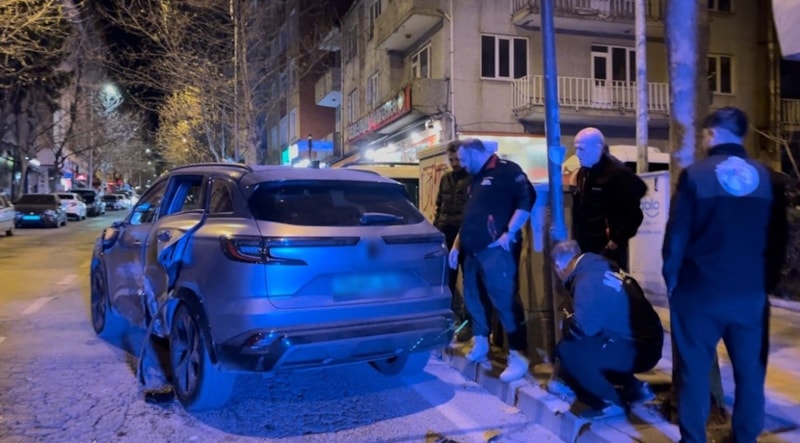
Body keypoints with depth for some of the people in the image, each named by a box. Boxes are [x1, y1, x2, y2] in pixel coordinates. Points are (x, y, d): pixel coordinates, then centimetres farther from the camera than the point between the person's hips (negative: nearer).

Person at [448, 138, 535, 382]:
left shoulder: (506, 170, -4)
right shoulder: (476, 179, 23)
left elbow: (527, 199, -16)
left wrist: (509, 233, -20)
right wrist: (457, 245, 20)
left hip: (494, 249, -9)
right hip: (472, 249, 9)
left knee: (505, 299, -10)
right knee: (472, 297, 14)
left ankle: (518, 356, -5)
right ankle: (480, 344, 29)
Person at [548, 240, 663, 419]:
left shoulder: (587, 280, -20)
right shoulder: (599, 266, 9)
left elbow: (581, 329, -27)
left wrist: (567, 321, -6)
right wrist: (572, 319, 20)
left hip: (638, 350, -9)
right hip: (643, 341, 10)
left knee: (568, 349, -17)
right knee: (585, 344, 22)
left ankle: (609, 402, -2)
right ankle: (633, 388, 22)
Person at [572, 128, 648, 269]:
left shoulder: (617, 173, -14)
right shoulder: (583, 172, 13)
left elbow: (633, 214, -16)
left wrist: (617, 241, -12)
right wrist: (576, 239, 13)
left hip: (608, 251, -8)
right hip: (585, 248, 8)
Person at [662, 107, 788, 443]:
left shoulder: (695, 175, -9)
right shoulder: (766, 176, 3)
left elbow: (677, 235, -8)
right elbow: (779, 237, 8)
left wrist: (672, 279, 4)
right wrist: (768, 281, 18)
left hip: (700, 291, -3)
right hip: (751, 292, 4)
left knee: (694, 370, 7)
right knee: (750, 370, 15)